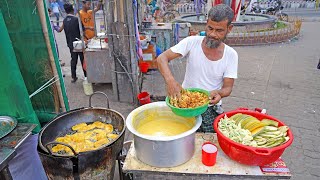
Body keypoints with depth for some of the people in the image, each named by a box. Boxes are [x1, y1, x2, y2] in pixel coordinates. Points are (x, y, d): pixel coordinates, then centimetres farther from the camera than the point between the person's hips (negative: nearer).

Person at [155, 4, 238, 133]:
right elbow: (161, 58, -16)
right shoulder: (191, 42, -11)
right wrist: (170, 81, -35)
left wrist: (219, 93, -31)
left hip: (210, 108, 1)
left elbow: (228, 87, -6)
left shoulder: (231, 55, -6)